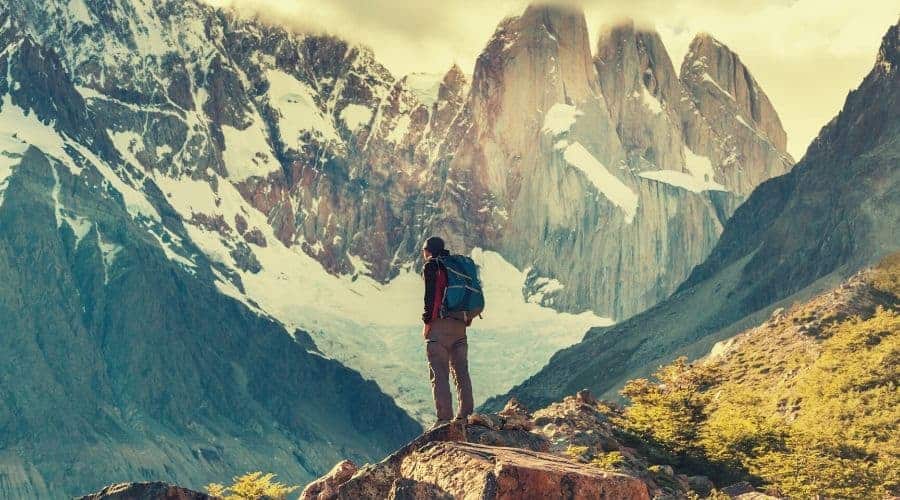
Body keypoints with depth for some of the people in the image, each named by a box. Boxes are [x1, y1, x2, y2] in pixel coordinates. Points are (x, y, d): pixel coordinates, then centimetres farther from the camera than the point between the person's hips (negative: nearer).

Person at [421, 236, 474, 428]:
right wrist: (465, 319, 16)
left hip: (440, 324, -7)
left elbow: (431, 295, -12)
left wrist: (427, 322, -7)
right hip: (460, 325, 7)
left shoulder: (431, 266, -3)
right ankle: (466, 415, 9)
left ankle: (444, 418, -11)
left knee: (439, 373, -6)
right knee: (461, 371, 10)